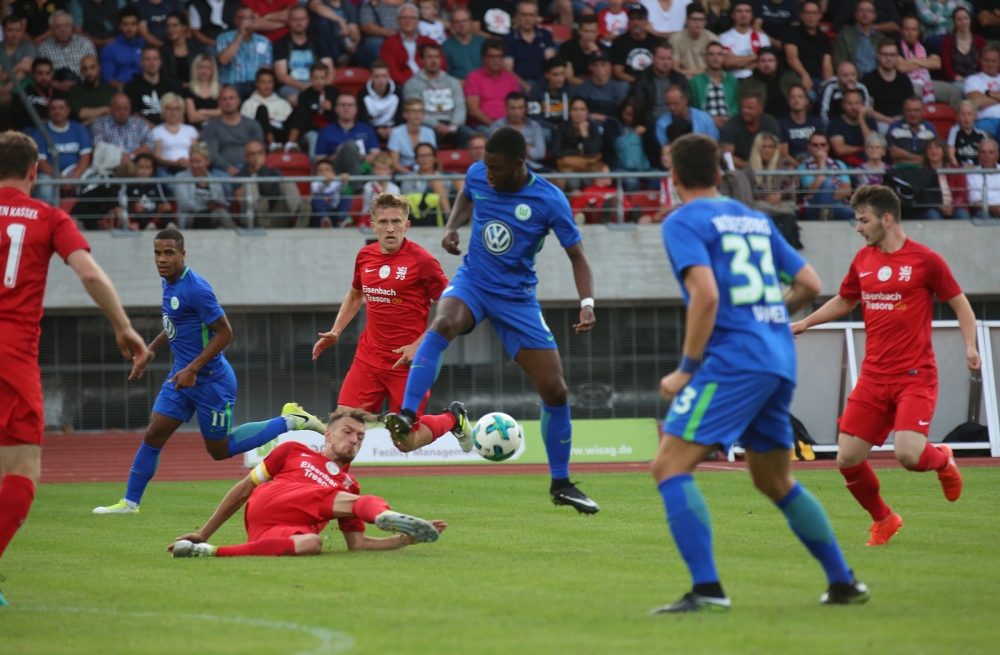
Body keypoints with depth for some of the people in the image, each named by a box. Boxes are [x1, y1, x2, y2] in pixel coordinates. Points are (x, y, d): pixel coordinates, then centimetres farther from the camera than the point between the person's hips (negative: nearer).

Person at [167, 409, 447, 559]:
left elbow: (357, 543, 24)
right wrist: (204, 532, 19)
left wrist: (407, 540, 9)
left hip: (285, 533, 2)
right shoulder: (294, 452, 26)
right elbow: (245, 488, 24)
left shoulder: (350, 486, 31)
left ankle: (213, 552, -41)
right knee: (348, 500, -21)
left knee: (311, 544, -38)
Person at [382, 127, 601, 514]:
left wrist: (587, 303, -23)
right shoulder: (478, 176, -6)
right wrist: (452, 227, -2)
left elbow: (577, 254, -8)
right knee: (443, 324, -36)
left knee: (555, 391, -3)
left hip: (518, 298, -1)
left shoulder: (548, 200, -16)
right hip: (472, 282, 1)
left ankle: (561, 485, 14)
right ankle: (406, 417, -41)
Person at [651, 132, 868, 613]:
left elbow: (706, 294, -16)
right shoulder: (756, 219, 20)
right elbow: (810, 284, 20)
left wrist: (687, 368, -11)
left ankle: (707, 588, -24)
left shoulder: (683, 222, -2)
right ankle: (843, 582, 24)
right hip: (779, 363, 8)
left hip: (732, 358, -8)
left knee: (669, 466, -11)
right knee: (775, 481, 23)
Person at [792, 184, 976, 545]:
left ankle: (942, 459, 16)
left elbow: (960, 303, 2)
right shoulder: (862, 260, 9)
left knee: (908, 454, -22)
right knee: (848, 459, -3)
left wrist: (970, 346, -13)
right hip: (873, 376, 5)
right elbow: (843, 302, 26)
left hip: (915, 376, -5)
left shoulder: (925, 260, -6)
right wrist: (803, 323, 16)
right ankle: (883, 520, 23)